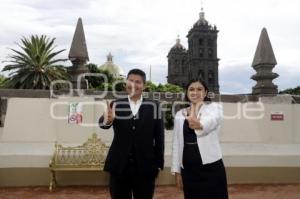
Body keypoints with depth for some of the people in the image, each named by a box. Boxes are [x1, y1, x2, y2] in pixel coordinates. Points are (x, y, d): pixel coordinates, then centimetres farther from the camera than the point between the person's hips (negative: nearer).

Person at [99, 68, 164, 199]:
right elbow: (103, 124, -14)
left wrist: (159, 163, 0)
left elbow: (159, 136, 1)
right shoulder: (116, 105, 3)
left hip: (145, 167, 0)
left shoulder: (154, 106, 1)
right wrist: (107, 120, -37)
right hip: (119, 166, 1)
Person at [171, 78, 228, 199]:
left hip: (211, 167, -3)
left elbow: (208, 123, -24)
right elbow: (176, 144, 9)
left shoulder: (214, 107, -1)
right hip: (188, 169, 3)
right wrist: (176, 170, 8)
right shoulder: (180, 114, 8)